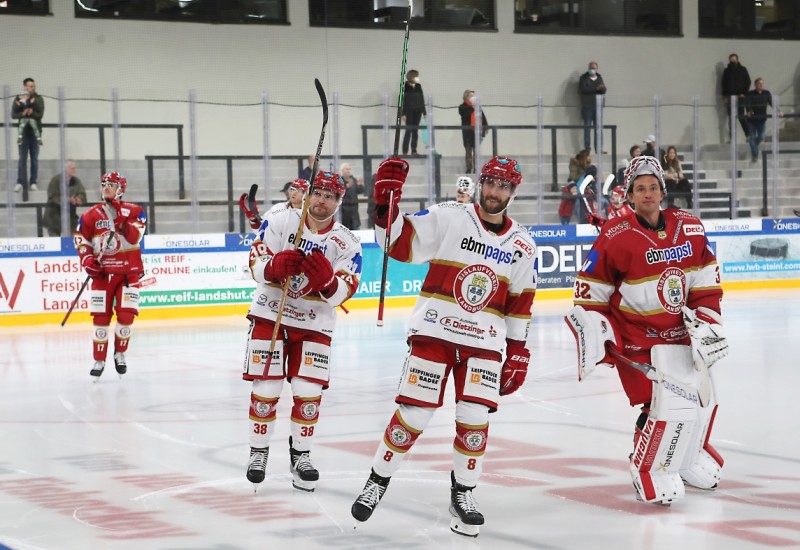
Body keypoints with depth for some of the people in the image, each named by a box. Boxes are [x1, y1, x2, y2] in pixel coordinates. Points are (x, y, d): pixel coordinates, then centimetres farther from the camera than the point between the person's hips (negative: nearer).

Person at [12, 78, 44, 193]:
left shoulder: (39, 99, 3)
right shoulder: (18, 99, 3)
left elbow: (40, 114, -7)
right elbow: (13, 115, -4)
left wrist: (31, 113, -22)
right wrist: (23, 114, -19)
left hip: (35, 131, 1)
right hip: (23, 131, -1)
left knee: (35, 158, 2)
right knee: (22, 158, -4)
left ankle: (33, 182, 6)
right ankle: (20, 182, -3)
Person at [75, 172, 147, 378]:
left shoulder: (134, 211, 0)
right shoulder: (91, 215, 4)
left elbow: (134, 237, -14)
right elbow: (81, 239, 8)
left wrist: (122, 218, -23)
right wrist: (87, 260, -7)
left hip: (128, 271, -1)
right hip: (102, 272, 1)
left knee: (126, 315, -8)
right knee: (100, 317, -1)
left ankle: (120, 354, 14)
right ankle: (99, 360, 9)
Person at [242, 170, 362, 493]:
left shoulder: (347, 244, -5)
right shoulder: (281, 222, -7)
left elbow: (341, 295, -11)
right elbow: (256, 265, -10)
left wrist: (326, 280, -33)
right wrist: (276, 266, -32)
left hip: (314, 324, 1)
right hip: (270, 316, -1)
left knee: (309, 392, -2)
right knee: (266, 389, -1)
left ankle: (300, 454, 15)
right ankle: (258, 451, 14)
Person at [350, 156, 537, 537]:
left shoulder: (522, 245, 7)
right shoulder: (447, 218, -5)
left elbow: (520, 305, 12)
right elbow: (398, 243, -10)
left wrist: (518, 353, 10)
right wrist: (386, 205, -26)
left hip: (485, 341, 3)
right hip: (434, 332, -3)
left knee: (474, 420, -5)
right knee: (412, 415, -4)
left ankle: (462, 493, 14)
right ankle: (377, 481, 15)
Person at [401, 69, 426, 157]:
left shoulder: (418, 86, 9)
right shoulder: (406, 86, -6)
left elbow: (422, 99, 12)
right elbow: (403, 100, -8)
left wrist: (424, 112, 10)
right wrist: (403, 114, -13)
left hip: (418, 111, 5)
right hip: (409, 111, -5)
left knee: (415, 131, 5)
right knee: (408, 130, -8)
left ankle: (414, 151, 8)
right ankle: (405, 151, -6)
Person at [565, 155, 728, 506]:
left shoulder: (690, 228, -1)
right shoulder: (616, 237, -15)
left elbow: (706, 282, 5)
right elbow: (590, 289, -8)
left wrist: (707, 323, -3)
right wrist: (592, 328, -14)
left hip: (681, 333, 7)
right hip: (639, 339, -6)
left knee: (703, 398, 17)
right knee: (672, 406, -17)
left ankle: (689, 455, 42)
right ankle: (650, 471, 3)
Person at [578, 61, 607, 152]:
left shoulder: (599, 78, 14)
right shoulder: (583, 78, 4)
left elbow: (604, 91, 5)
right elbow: (582, 90, -11)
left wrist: (602, 88, -20)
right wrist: (595, 89, -18)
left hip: (598, 106, 3)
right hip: (587, 106, -3)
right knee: (587, 127, -5)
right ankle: (587, 148, -3)